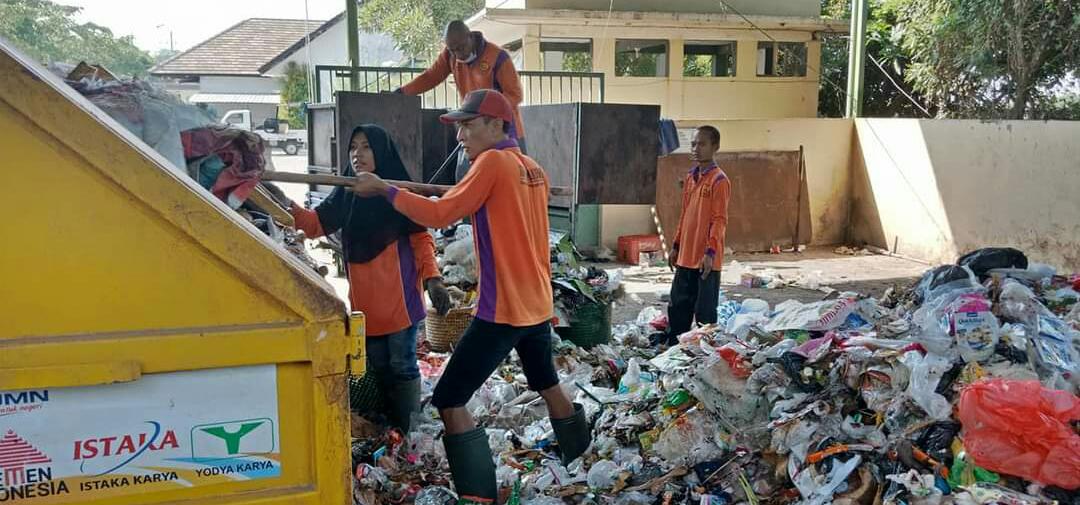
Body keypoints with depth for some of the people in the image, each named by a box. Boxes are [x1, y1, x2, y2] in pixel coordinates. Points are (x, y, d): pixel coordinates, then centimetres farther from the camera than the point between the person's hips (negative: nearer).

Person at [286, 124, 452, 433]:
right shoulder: (346, 193, 5)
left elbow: (421, 238, -9)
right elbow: (318, 223, 6)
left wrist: (431, 277, -21)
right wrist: (293, 211, -14)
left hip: (399, 297, -6)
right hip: (364, 299, 6)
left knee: (402, 365, 0)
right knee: (379, 366, 16)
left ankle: (410, 432, 11)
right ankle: (390, 429, 31)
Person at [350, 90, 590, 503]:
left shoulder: (493, 162, -13)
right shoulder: (533, 170, 10)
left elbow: (440, 215, -16)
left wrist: (384, 189, -9)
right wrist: (476, 199, 12)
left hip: (503, 309, -9)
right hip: (537, 304, 9)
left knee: (450, 401, -4)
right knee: (548, 385, 26)